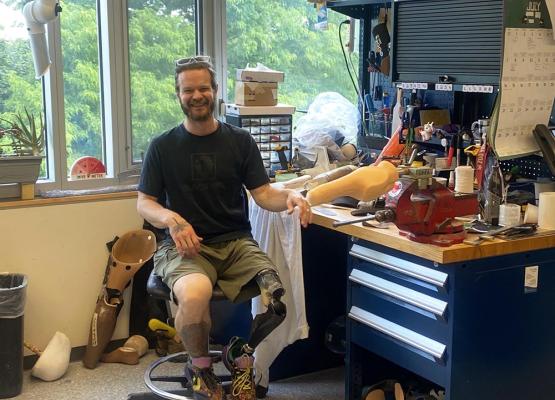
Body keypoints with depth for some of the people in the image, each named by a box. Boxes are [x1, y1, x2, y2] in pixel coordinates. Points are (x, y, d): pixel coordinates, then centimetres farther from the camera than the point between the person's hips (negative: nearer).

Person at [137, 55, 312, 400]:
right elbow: (144, 204, 6)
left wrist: (289, 197, -20)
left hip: (236, 242, 2)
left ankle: (242, 355, 8)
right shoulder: (163, 147, 6)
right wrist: (172, 219, -16)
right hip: (184, 246, -2)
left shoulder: (240, 141, 9)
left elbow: (264, 194, 3)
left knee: (278, 299, -27)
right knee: (195, 293, -38)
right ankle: (200, 366, -4)